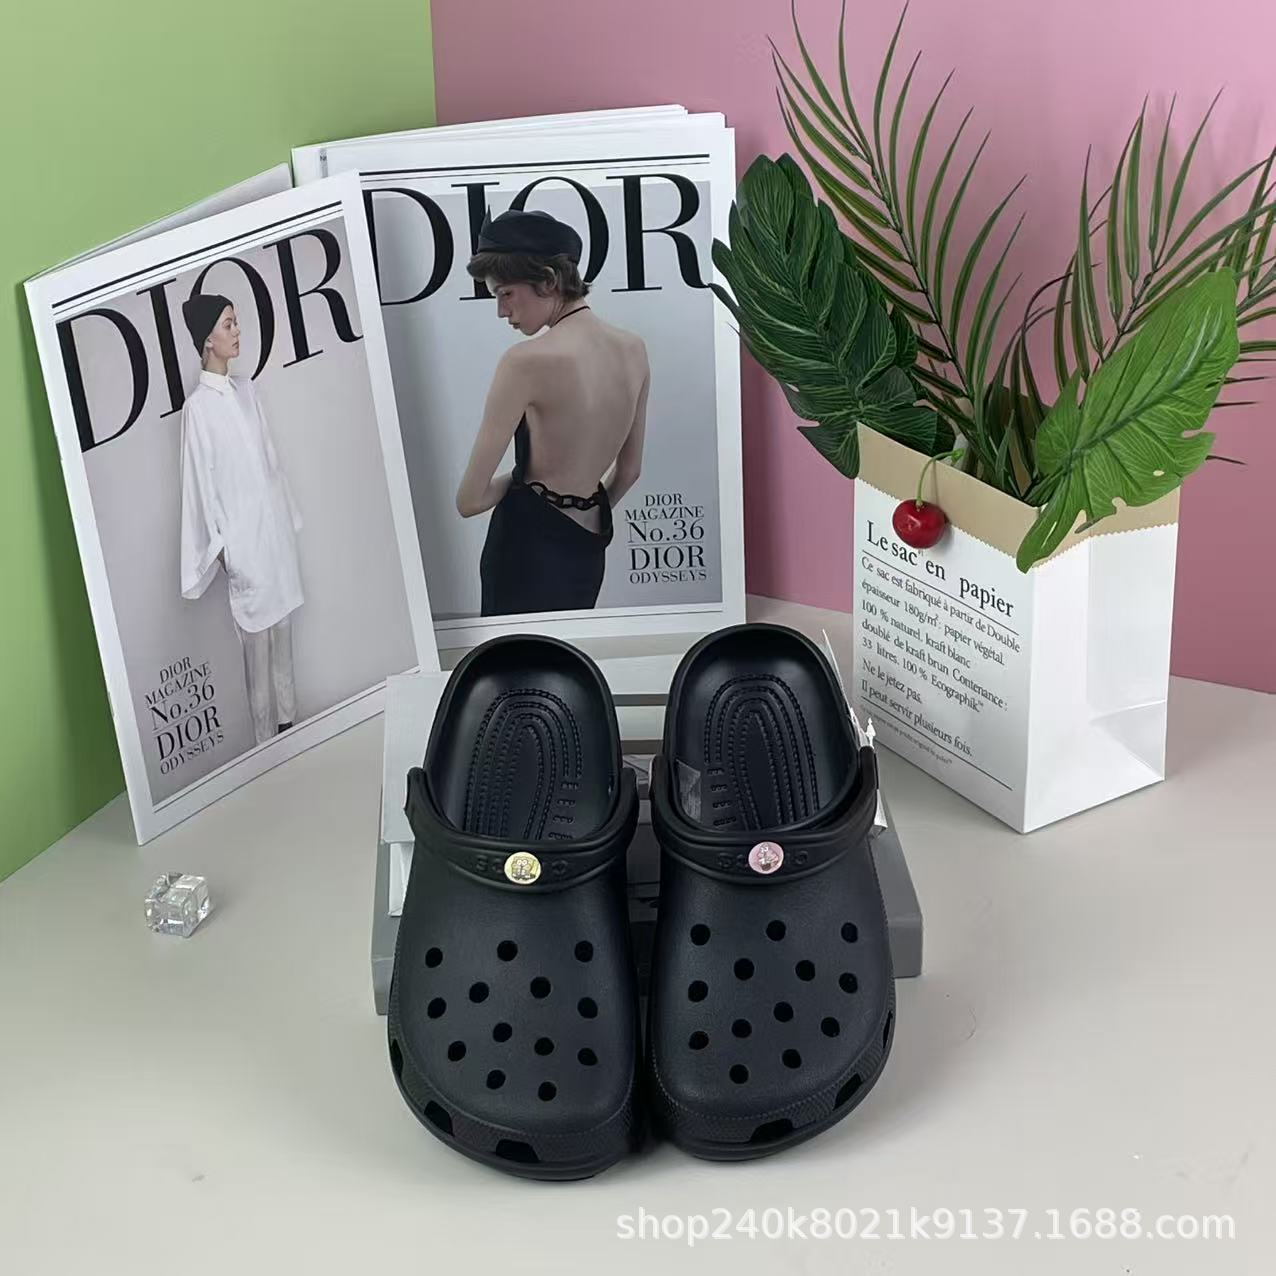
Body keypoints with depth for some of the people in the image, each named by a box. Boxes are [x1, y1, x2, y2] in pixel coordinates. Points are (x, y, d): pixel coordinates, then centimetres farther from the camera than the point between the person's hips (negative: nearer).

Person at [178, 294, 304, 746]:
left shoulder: (245, 389, 7)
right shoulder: (197, 407, -13)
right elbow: (203, 481, -12)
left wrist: (289, 515, 15)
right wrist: (222, 545, -11)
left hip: (273, 522, 7)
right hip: (242, 533, -7)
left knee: (282, 624, 15)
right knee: (257, 634, 0)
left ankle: (288, 719, 27)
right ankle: (266, 735, 10)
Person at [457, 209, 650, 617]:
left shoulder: (528, 361, -20)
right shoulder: (634, 348, 0)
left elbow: (469, 500, -17)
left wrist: (520, 478, 1)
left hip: (528, 547, -7)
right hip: (589, 548, 7)